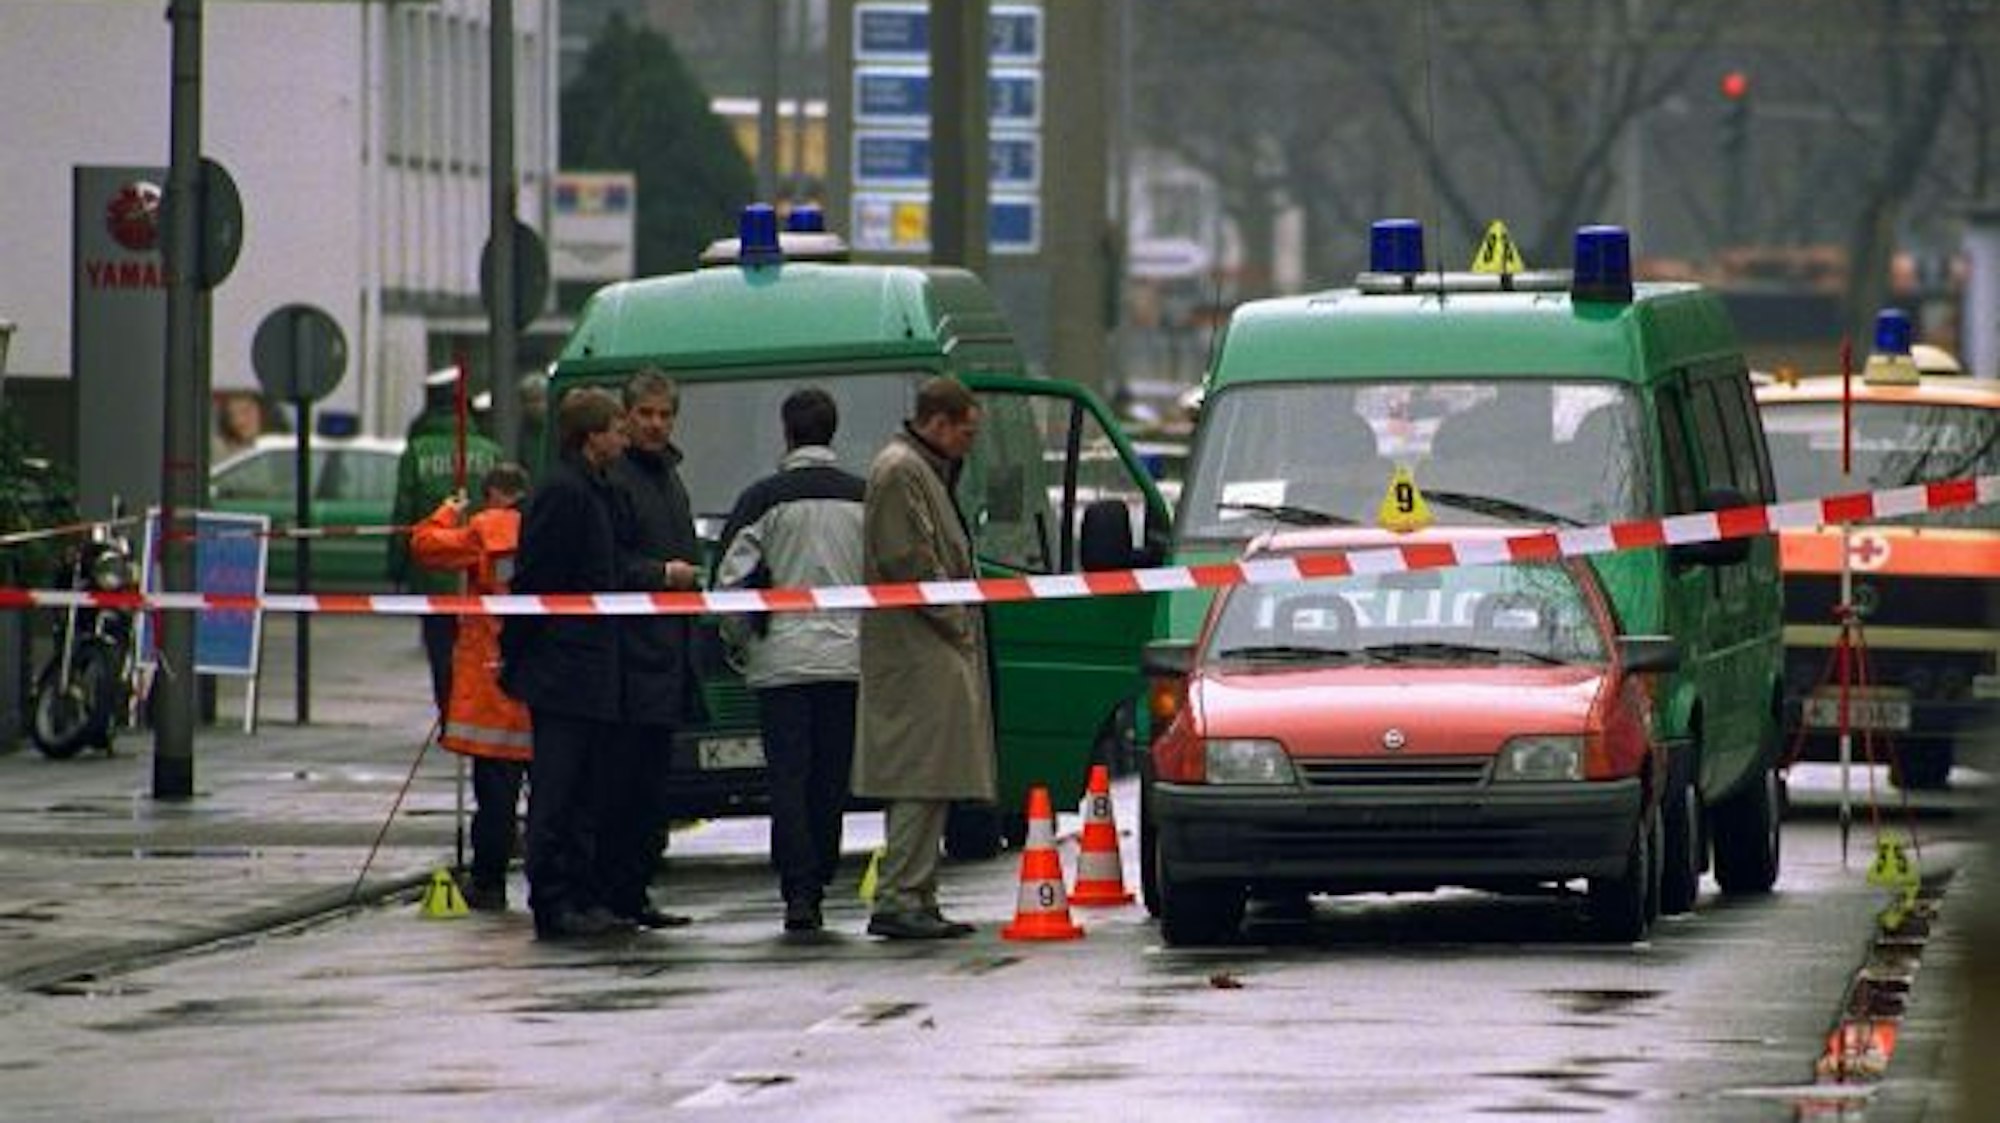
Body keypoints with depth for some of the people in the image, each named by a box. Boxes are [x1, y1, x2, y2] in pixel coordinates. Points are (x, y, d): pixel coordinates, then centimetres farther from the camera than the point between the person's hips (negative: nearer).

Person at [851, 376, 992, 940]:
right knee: (922, 776, -13)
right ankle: (898, 900, -15)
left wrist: (960, 625, 18)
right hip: (919, 655, -11)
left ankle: (915, 900, 12)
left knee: (928, 784, 10)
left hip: (934, 655, 11)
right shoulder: (900, 472, -12)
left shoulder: (923, 471, 22)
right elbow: (906, 561, -18)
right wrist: (955, 623, -13)